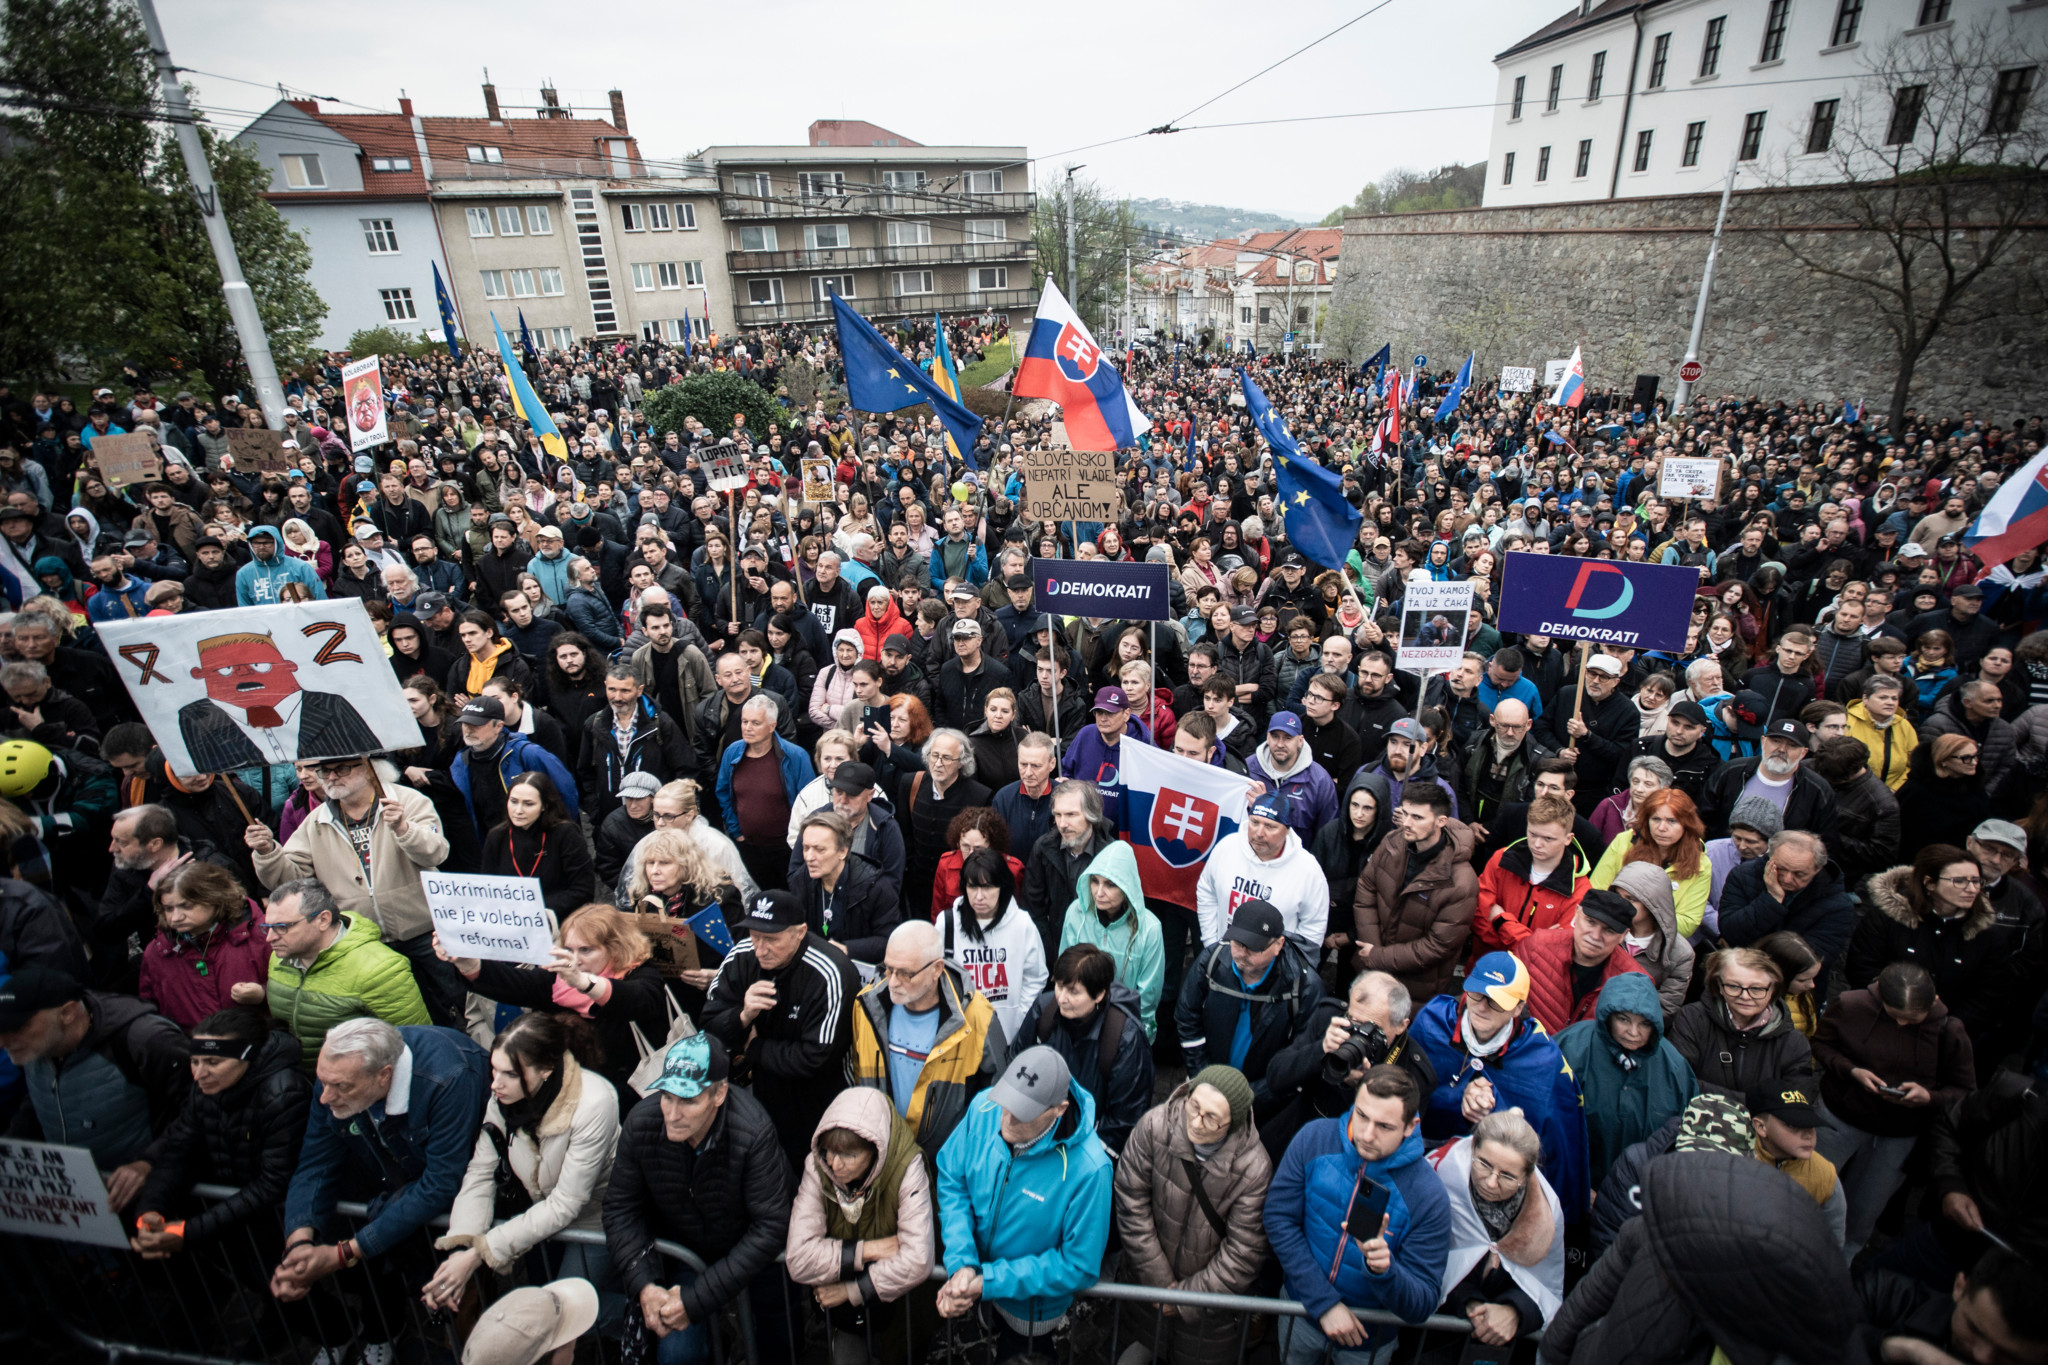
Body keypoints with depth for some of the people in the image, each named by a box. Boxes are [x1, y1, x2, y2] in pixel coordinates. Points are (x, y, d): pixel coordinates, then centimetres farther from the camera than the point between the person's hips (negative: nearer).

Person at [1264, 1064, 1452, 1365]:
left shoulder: (1428, 1196, -24)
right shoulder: (1314, 1138, -20)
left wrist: (1383, 1270, -40)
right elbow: (1278, 1217, -16)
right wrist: (1324, 1302, -20)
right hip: (1302, 1309, 2)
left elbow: (1422, 1305, -19)